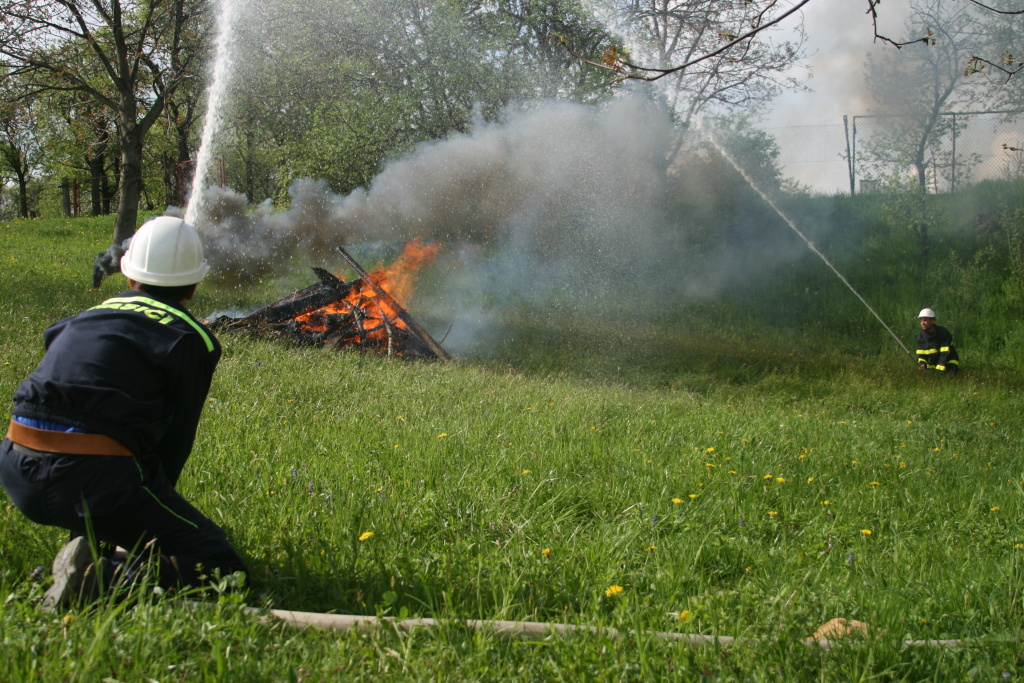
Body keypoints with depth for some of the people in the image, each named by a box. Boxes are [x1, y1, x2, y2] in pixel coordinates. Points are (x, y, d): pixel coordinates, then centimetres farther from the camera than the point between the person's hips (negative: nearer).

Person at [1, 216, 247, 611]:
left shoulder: (84, 318, 23)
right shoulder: (190, 339, 4)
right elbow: (176, 442, 8)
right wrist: (153, 515, 26)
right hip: (95, 476, -7)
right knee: (221, 567, -1)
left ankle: (91, 546, 17)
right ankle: (100, 579, -22)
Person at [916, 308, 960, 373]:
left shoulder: (943, 333, -18)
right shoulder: (921, 335, -3)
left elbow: (945, 353, -21)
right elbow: (921, 353, -4)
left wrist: (939, 368, -28)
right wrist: (922, 363, -26)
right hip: (932, 365, 4)